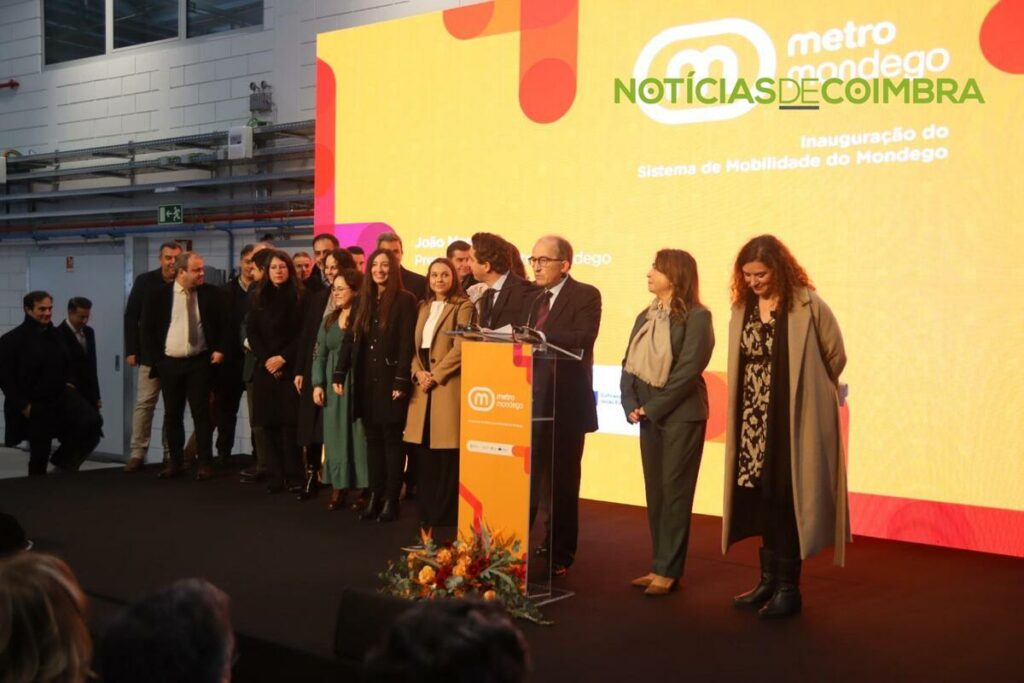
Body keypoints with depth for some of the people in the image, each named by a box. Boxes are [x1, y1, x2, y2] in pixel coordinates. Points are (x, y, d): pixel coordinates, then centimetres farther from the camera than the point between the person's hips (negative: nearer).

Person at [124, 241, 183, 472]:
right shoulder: (145, 281, 0)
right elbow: (131, 317, 2)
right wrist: (131, 350, -3)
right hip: (150, 354, 0)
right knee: (144, 403, 1)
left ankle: (171, 454, 13)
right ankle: (137, 454, 5)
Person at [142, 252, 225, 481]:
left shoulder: (210, 293, -1)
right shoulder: (159, 294, -3)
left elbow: (221, 324, 7)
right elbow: (148, 328, 2)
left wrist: (219, 349, -5)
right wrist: (156, 357, -3)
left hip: (200, 362, -1)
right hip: (169, 363, 1)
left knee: (201, 413, -1)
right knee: (172, 415, 8)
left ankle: (205, 463, 5)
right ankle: (175, 461, 19)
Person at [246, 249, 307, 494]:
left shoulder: (300, 296, 1)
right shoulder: (259, 297, 12)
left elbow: (304, 333, -4)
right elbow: (251, 331, 7)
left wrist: (283, 358, -11)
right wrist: (266, 358, -6)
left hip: (290, 367, -3)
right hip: (265, 368, 3)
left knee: (290, 422, -8)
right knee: (269, 423, 1)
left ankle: (293, 476, -4)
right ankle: (275, 476, 4)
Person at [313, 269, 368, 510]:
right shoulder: (329, 320, 14)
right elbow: (320, 355, 13)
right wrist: (318, 384, 2)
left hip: (358, 384, -5)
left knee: (358, 434, -2)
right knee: (335, 436, 6)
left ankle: (362, 489, 5)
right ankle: (338, 489, 12)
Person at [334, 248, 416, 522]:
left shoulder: (405, 300, -5)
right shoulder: (365, 300, 13)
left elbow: (407, 343, -11)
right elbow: (351, 339, 11)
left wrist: (401, 381, -17)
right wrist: (339, 373, 3)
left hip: (390, 379, -5)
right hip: (366, 380, 6)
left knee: (392, 439, 0)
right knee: (373, 438, 8)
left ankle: (391, 500, 5)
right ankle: (374, 497, 12)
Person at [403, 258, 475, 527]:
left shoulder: (463, 306, -3)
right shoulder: (423, 306, 17)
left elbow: (460, 348, -12)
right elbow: (415, 344, 15)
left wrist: (435, 375, -13)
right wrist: (418, 372, -3)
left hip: (448, 385, -6)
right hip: (423, 385, 6)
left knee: (447, 453, -5)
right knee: (425, 453, 7)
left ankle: (446, 513, 3)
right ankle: (426, 511, 15)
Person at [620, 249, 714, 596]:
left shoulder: (696, 317, -9)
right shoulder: (645, 317, 13)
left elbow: (687, 371, -15)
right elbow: (629, 364, 9)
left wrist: (651, 408, -14)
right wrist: (632, 406, -5)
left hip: (681, 416, -7)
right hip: (649, 416, 7)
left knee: (674, 492, -2)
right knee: (654, 491, 9)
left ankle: (668, 570, 3)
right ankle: (661, 564, 17)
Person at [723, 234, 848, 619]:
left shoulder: (806, 305, -11)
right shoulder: (742, 307, 5)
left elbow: (835, 356, 0)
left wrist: (802, 390, 11)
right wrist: (760, 389, 13)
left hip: (793, 421, -5)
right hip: (755, 420, 5)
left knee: (785, 500, -2)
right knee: (760, 498, 9)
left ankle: (788, 588, 8)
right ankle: (769, 579, 21)